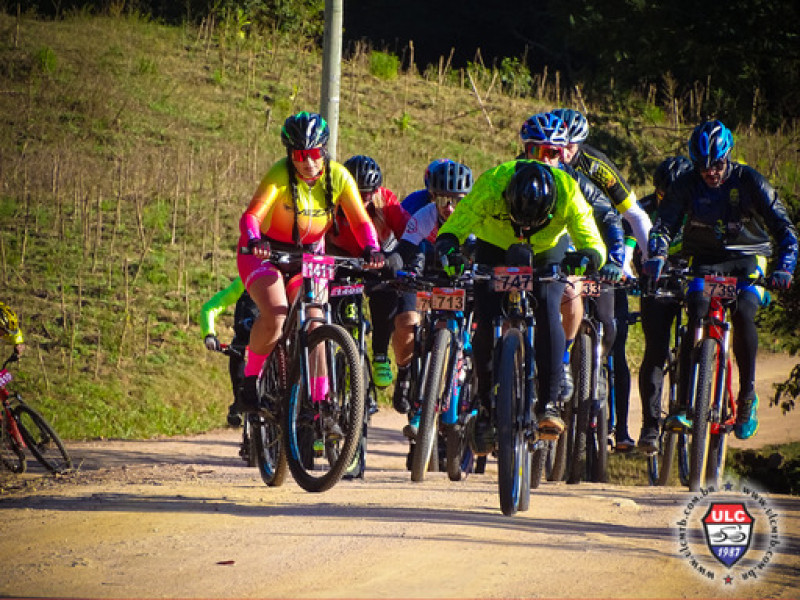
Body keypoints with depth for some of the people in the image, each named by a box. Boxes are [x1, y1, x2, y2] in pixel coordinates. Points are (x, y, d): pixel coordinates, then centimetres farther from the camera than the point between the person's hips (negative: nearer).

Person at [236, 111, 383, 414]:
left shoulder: (338, 176, -13)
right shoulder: (280, 175, -24)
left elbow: (360, 220, -16)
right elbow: (251, 215, -35)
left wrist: (371, 249, -36)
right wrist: (254, 241, -57)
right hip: (265, 254, -4)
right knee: (274, 317, -27)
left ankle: (320, 401, -1)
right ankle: (250, 378, -4)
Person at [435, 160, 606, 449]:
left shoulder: (567, 192, -35)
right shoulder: (491, 186, -37)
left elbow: (593, 244, -34)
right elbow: (451, 230, -37)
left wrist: (587, 257, -57)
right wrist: (448, 252, -59)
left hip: (548, 252, 0)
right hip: (495, 250, 0)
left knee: (547, 312, -24)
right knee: (487, 322, -14)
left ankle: (549, 403, -18)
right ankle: (487, 408, 3)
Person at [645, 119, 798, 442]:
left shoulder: (749, 181, -13)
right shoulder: (686, 185, -10)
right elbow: (664, 224, -15)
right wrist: (657, 255, -36)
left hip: (747, 261, -1)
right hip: (704, 262, 1)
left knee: (743, 313, -28)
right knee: (695, 320, -23)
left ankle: (747, 396, -11)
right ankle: (684, 407, -24)